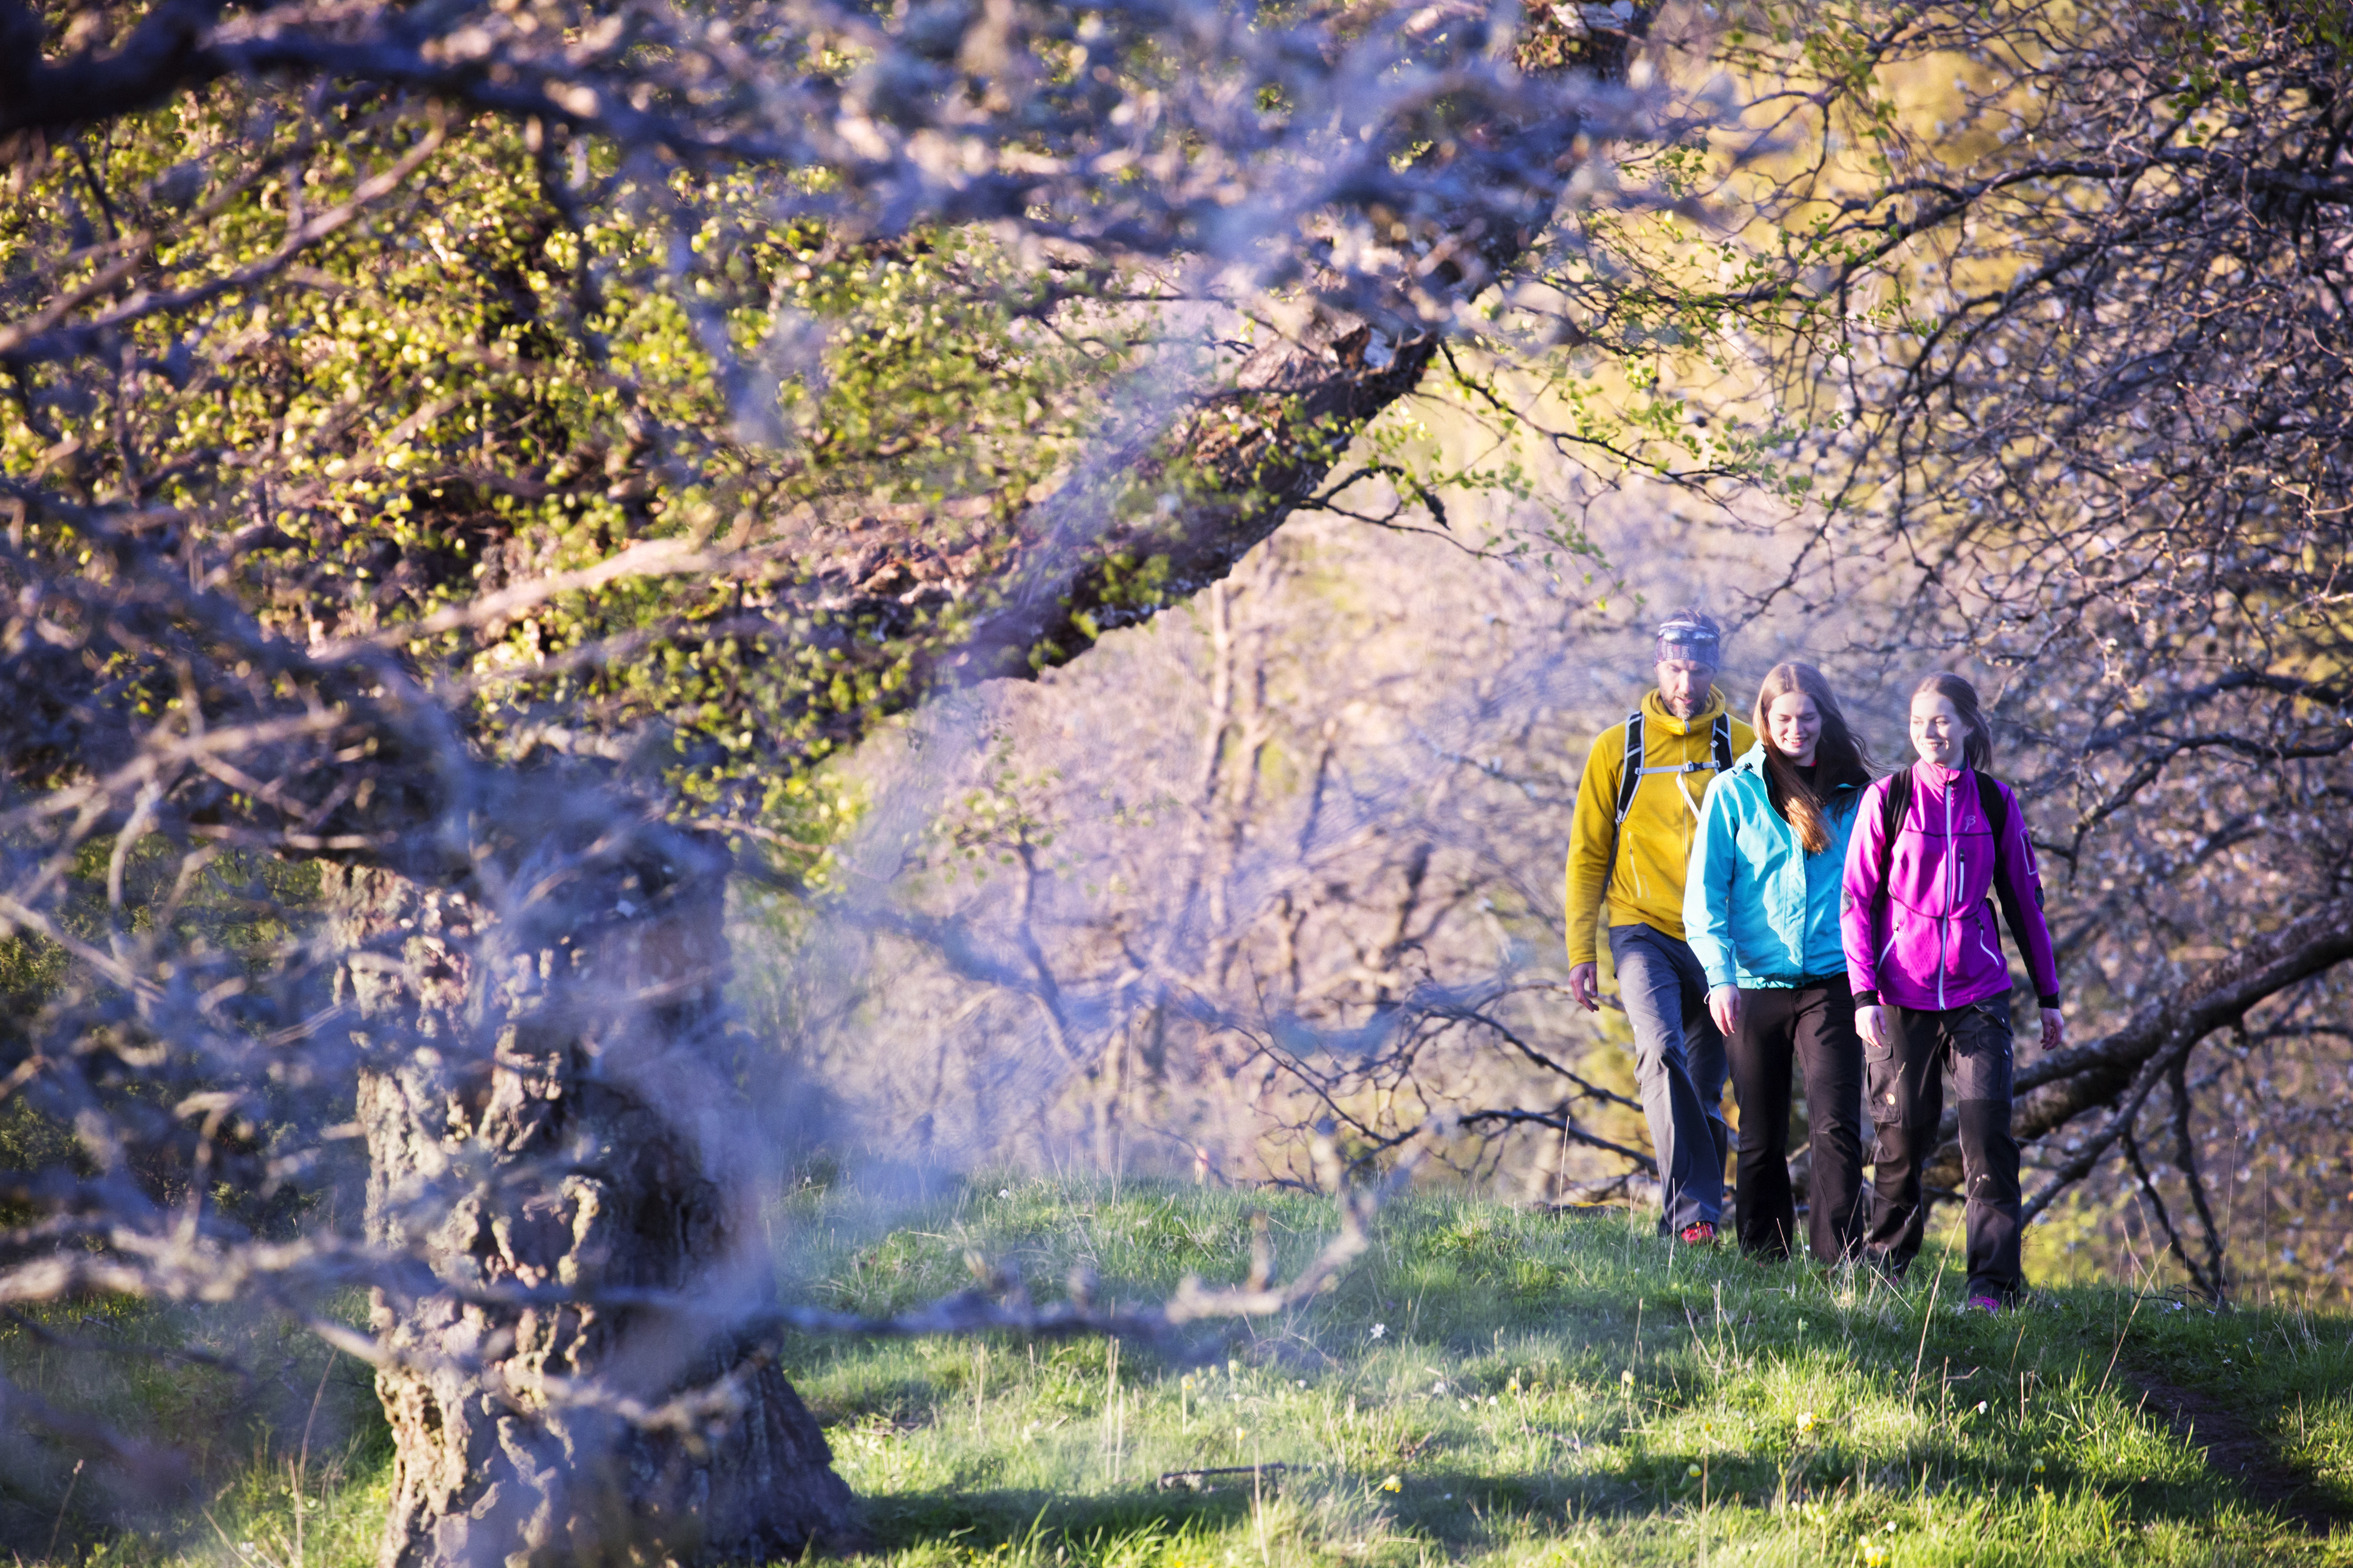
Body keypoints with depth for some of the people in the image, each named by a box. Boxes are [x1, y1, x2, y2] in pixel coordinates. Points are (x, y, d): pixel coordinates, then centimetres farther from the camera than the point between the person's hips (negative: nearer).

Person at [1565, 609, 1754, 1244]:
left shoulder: (1745, 748, 6)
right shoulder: (1618, 748, 5)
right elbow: (1588, 853, 8)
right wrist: (1580, 951, 2)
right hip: (1643, 931, -2)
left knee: (1706, 1089, 4)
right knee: (1663, 1052, -25)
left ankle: (1689, 1224, 13)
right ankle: (1692, 1212, -32)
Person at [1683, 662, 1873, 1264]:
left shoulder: (1854, 794, 8)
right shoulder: (1735, 792, 4)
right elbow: (1704, 893, 0)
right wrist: (1719, 976, -12)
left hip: (1831, 983, 0)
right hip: (1755, 986, 0)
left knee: (1836, 1128, -12)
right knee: (1761, 1140, 8)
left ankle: (1839, 1264, -13)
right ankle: (1763, 1265, 17)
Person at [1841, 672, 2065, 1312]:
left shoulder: (1995, 802, 6)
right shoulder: (1887, 798, 1)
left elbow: (2024, 900, 13)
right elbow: (1857, 900, 1)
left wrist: (2049, 997, 13)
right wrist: (1863, 995, -8)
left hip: (1978, 994, 1)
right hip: (1900, 995, -1)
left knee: (1988, 1129, -10)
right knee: (1904, 1132, 4)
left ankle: (1994, 1282, -9)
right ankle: (1884, 1261, 23)